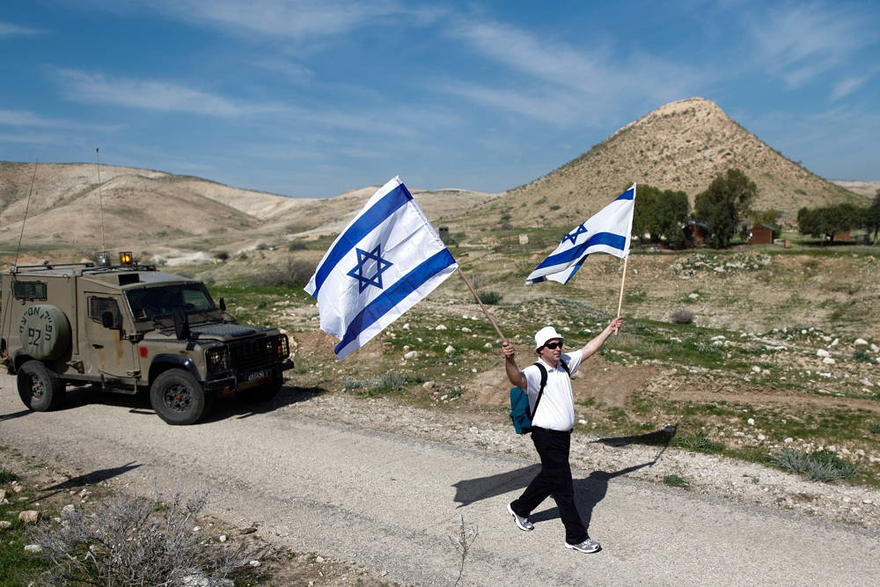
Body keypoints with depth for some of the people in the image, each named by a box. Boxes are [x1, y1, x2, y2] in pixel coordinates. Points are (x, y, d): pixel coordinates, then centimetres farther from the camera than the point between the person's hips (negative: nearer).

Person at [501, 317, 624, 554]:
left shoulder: (565, 363, 6)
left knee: (549, 477, 22)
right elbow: (518, 379, -41)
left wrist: (609, 329, 21)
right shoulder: (535, 372, -19)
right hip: (546, 435, -8)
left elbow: (589, 349, 17)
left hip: (564, 434, 9)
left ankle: (519, 508, 42)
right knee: (563, 486, -1)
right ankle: (576, 537, 11)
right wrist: (509, 360, -61)